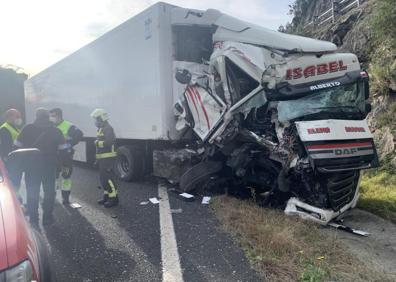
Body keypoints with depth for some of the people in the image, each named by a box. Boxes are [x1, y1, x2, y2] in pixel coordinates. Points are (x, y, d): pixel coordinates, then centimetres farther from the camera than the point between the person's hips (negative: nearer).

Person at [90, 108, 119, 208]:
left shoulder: (108, 128, -13)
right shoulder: (100, 129, 18)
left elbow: (109, 142, -27)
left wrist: (98, 143, -15)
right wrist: (97, 159, 21)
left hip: (108, 158, -10)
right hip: (102, 158, 10)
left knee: (108, 177, -10)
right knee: (103, 177, 15)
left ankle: (114, 198, -4)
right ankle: (107, 196, 26)